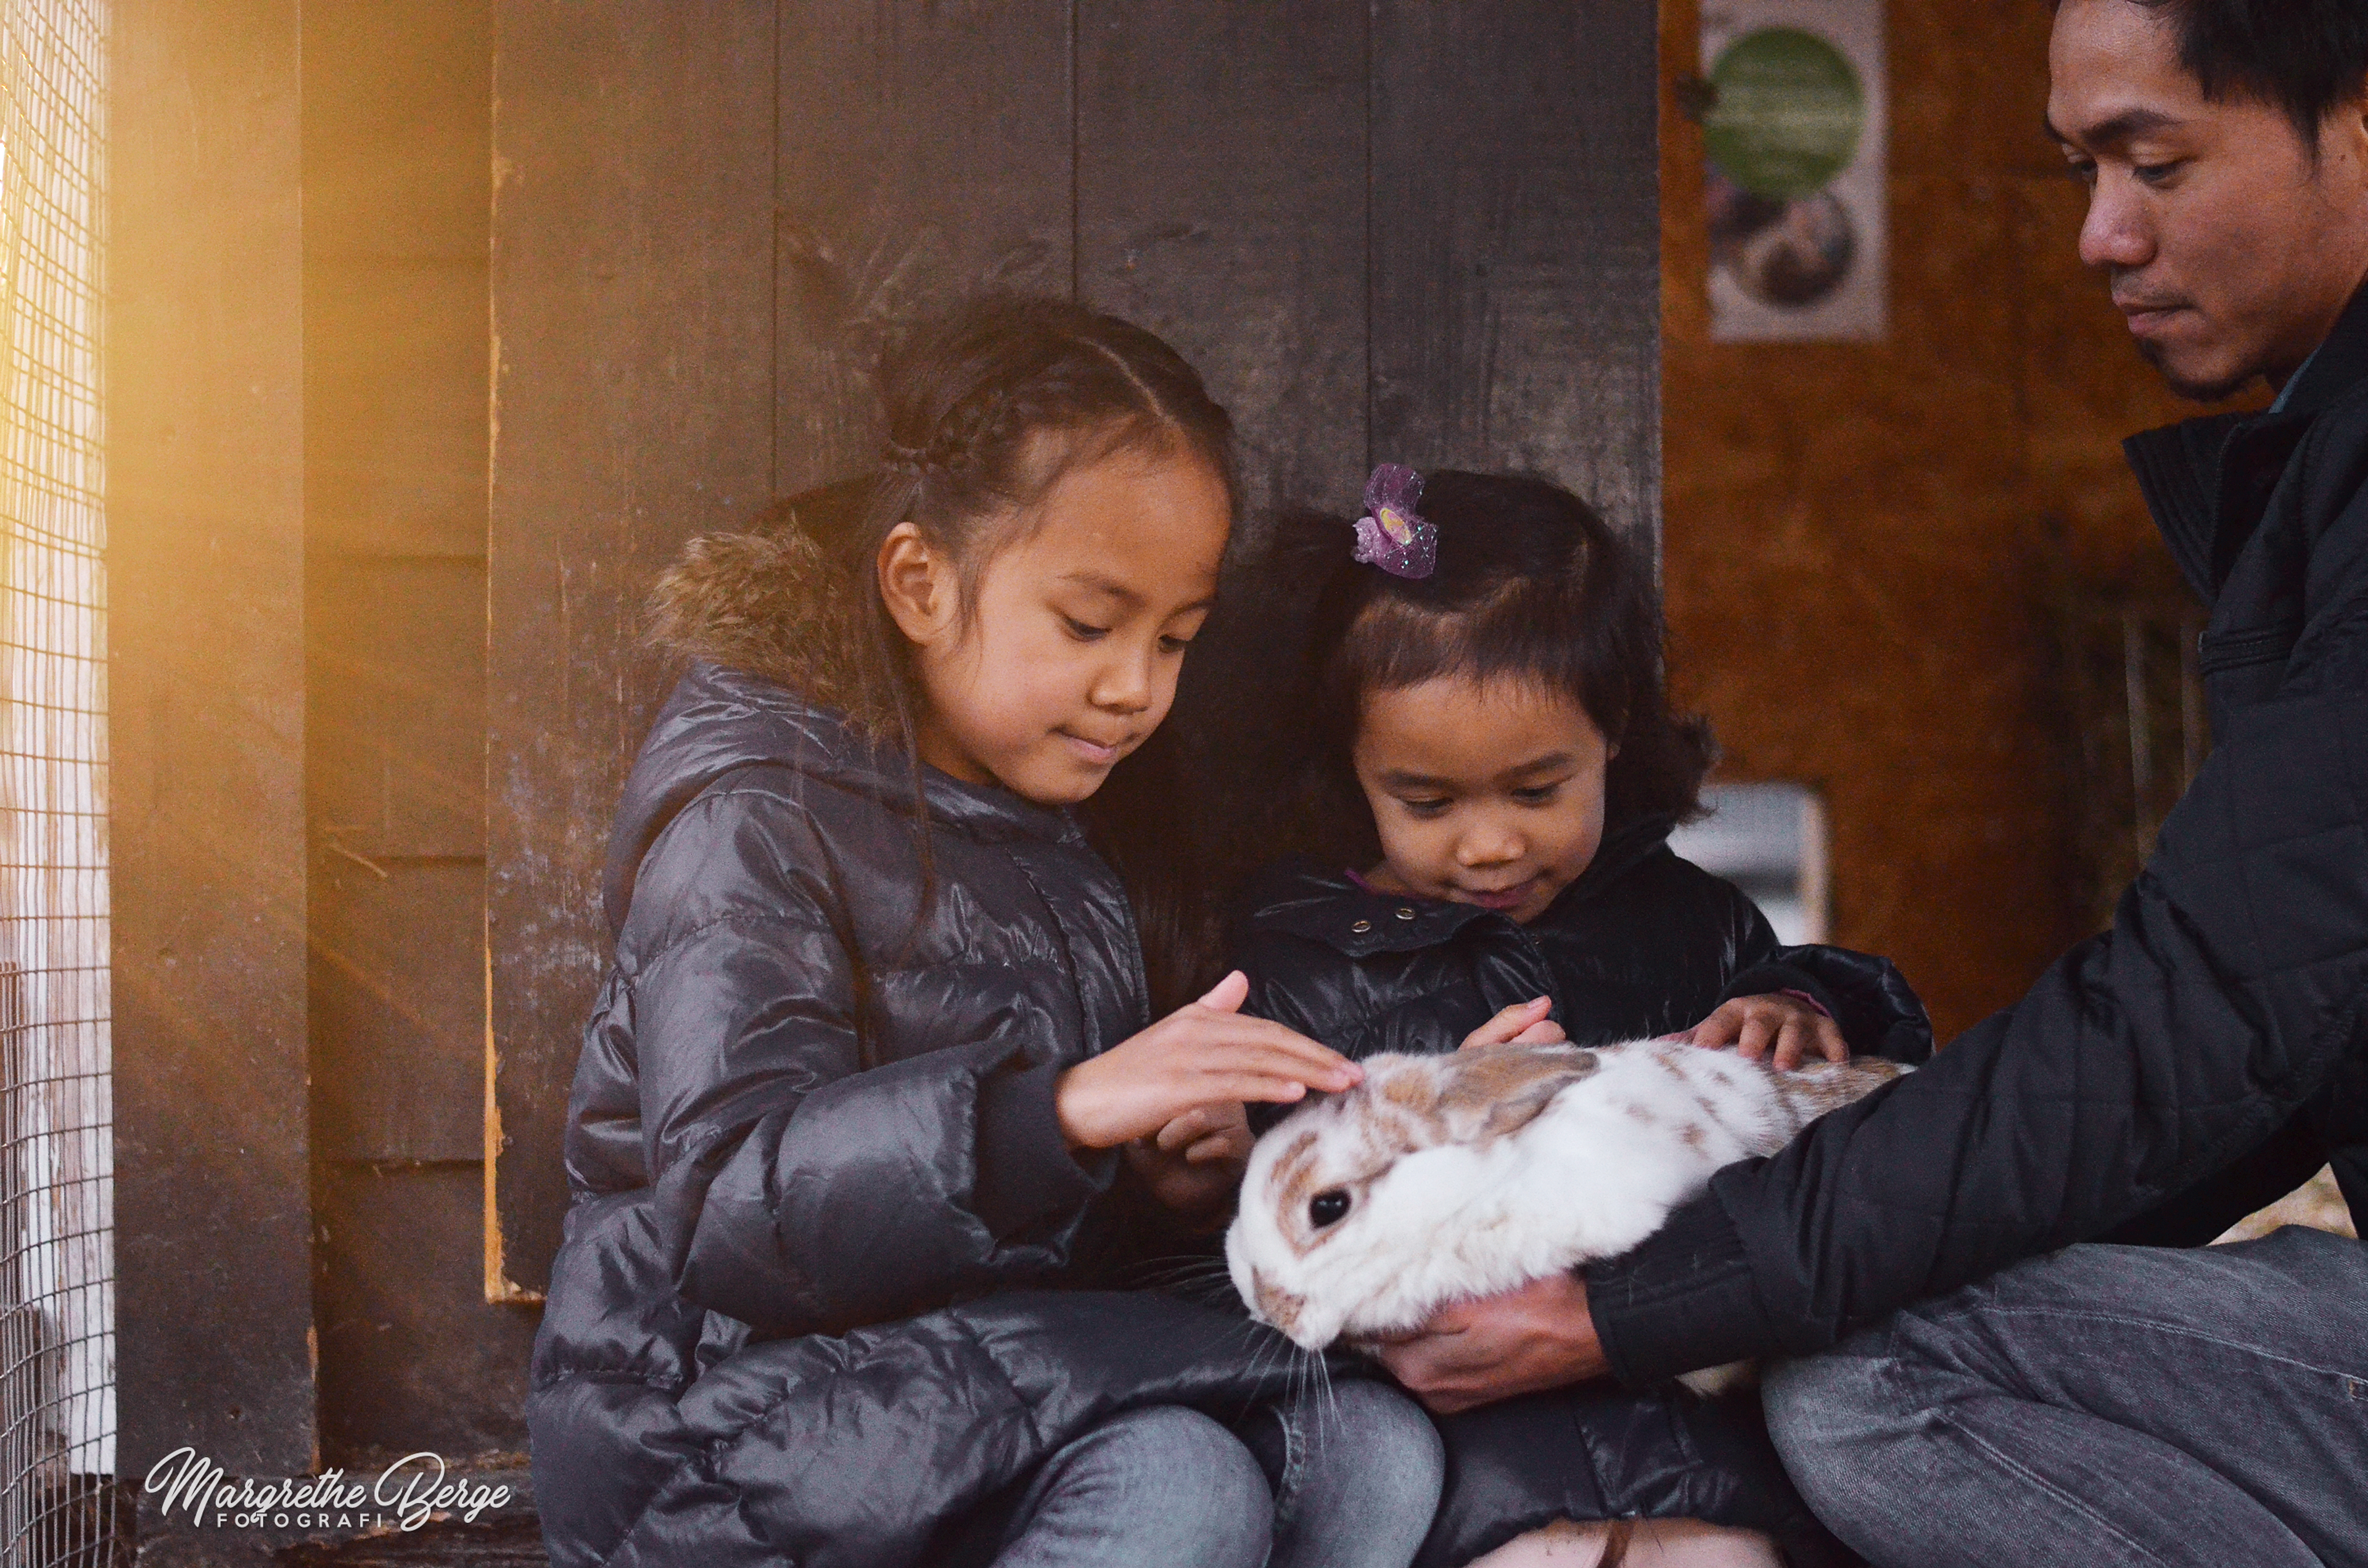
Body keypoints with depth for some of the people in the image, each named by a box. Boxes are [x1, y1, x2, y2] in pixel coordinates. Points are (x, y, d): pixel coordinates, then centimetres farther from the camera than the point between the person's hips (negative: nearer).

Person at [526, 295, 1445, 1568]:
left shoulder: (1069, 823, 16)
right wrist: (1063, 1111, -37)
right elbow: (728, 1205, -25)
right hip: (725, 1410, -7)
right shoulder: (754, 816, -10)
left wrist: (1163, 1181, 2)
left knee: (1374, 1454, -17)